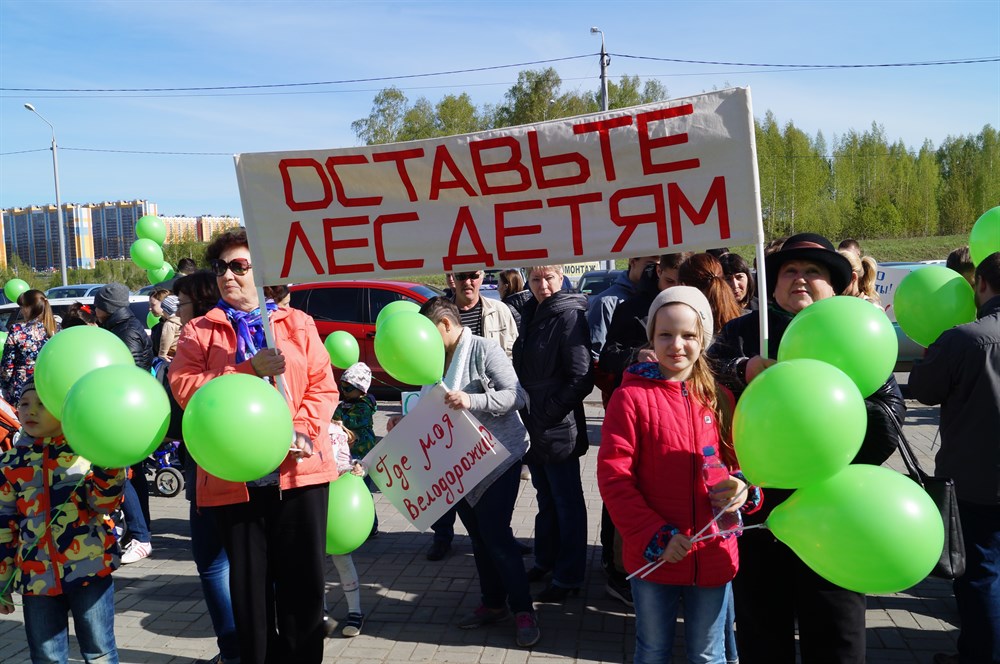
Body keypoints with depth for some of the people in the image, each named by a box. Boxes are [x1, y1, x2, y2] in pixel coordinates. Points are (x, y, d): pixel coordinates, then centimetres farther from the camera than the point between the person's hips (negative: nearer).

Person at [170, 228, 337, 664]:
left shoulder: (298, 323, 10)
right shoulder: (199, 331, 8)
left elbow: (323, 386, 4)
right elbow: (184, 387, -7)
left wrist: (302, 431, -13)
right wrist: (249, 370, -15)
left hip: (299, 470, 1)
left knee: (304, 578, 8)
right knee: (249, 583, 8)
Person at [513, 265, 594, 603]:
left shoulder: (570, 315, -13)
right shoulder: (530, 315, 12)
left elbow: (581, 379, -18)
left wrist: (547, 414, -16)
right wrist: (526, 415, 11)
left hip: (558, 429, -8)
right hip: (533, 426, 8)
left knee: (567, 503, 3)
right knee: (545, 498, 20)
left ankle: (568, 577, 13)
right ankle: (545, 561, 34)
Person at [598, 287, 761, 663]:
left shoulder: (720, 399, 3)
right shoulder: (631, 396, -9)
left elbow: (741, 461, 10)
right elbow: (613, 477, -11)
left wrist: (744, 487, -14)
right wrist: (656, 536, -18)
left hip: (712, 555, 3)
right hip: (653, 557, -2)